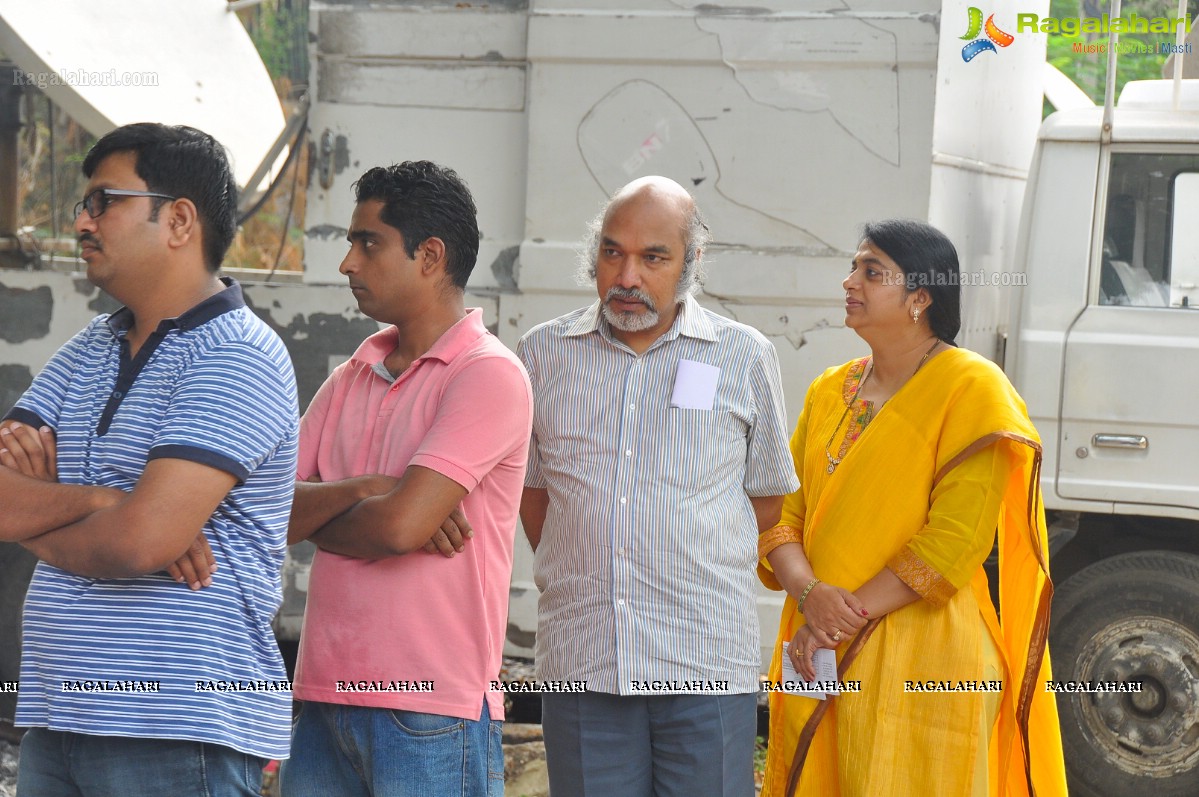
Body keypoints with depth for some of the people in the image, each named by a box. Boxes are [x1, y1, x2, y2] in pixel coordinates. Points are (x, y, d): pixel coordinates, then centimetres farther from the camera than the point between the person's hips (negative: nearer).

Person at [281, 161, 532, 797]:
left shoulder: (490, 376, -8)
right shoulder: (352, 376, 15)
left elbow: (399, 524, -18)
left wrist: (320, 519, 1)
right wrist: (360, 491, -11)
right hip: (324, 701, 6)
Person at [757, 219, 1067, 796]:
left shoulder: (971, 388, -5)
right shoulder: (828, 391, 16)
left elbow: (954, 540, -13)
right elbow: (784, 511, 8)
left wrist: (847, 617, -15)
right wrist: (810, 594, -12)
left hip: (920, 659, -6)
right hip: (816, 656, 6)